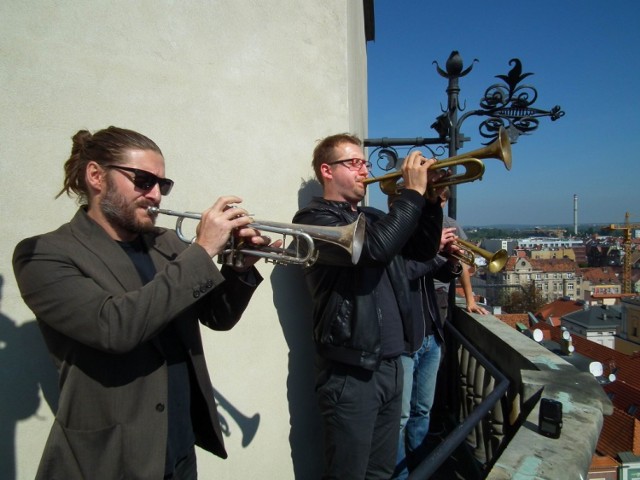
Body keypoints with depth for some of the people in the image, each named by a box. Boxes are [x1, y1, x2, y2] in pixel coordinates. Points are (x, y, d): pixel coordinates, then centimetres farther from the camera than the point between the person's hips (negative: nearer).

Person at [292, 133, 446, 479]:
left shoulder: (373, 217, 14)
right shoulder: (314, 218, -12)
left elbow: (423, 250, 14)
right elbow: (376, 247, -28)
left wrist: (431, 197, 0)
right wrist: (413, 193, -16)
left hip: (390, 364, 8)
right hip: (350, 372, -7)